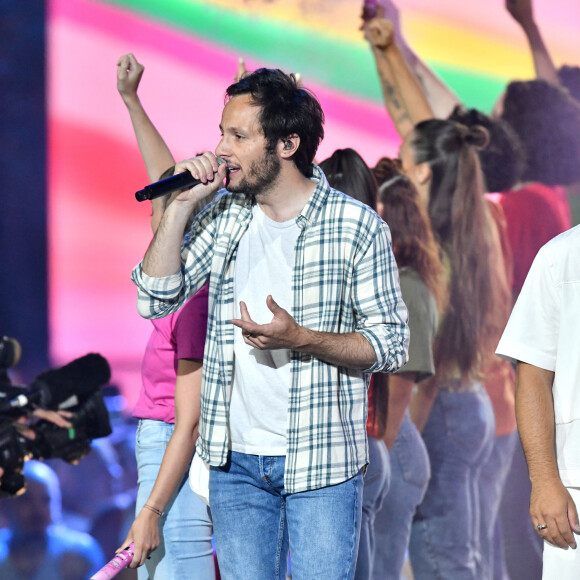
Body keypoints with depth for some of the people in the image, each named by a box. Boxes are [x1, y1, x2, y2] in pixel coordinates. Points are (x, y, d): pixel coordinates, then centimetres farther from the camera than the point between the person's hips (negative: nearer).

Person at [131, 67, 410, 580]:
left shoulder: (358, 226, -8)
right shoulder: (225, 216, 6)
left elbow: (391, 344, -7)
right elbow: (156, 299, 1)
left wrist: (300, 338, -22)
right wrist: (182, 204, -7)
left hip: (321, 463, -4)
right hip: (236, 461, 4)